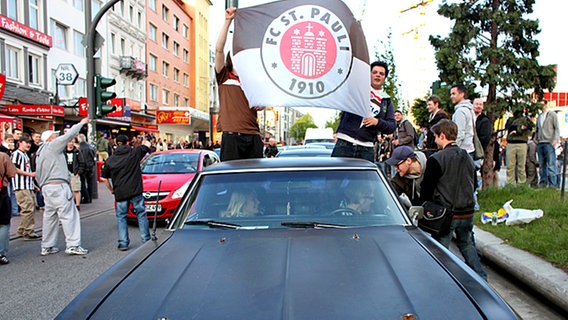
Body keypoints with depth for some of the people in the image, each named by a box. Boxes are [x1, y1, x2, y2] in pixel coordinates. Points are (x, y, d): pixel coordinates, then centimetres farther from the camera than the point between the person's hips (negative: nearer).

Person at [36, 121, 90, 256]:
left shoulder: (39, 153, 23)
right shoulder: (52, 146, -3)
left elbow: (38, 176, 23)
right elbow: (69, 135, -8)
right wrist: (81, 123, 3)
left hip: (46, 187, 9)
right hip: (58, 186, -9)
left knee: (50, 216, 13)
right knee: (68, 215, -8)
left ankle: (46, 247, 17)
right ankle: (72, 245, -10)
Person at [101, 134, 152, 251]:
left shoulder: (110, 160, 4)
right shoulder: (135, 153, 0)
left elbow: (105, 178, 8)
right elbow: (147, 145, 17)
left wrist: (112, 190, 22)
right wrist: (143, 140, 39)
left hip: (120, 193, 1)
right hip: (136, 191, 0)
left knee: (121, 217, 10)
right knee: (141, 214, 9)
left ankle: (123, 243, 7)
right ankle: (146, 240, 12)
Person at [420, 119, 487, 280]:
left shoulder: (436, 159, -15)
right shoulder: (468, 158, 8)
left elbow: (426, 188, -12)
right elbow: (473, 184, 18)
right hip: (467, 213, 7)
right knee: (467, 244, 23)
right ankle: (481, 277, 26)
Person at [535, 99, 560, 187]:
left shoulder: (552, 114, 7)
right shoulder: (539, 116, 22)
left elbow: (557, 128, 0)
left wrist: (555, 140, -13)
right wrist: (535, 138, 11)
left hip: (549, 143, -6)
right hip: (539, 143, 6)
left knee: (551, 164, -11)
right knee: (541, 165, 5)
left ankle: (553, 184, -13)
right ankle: (543, 183, 7)